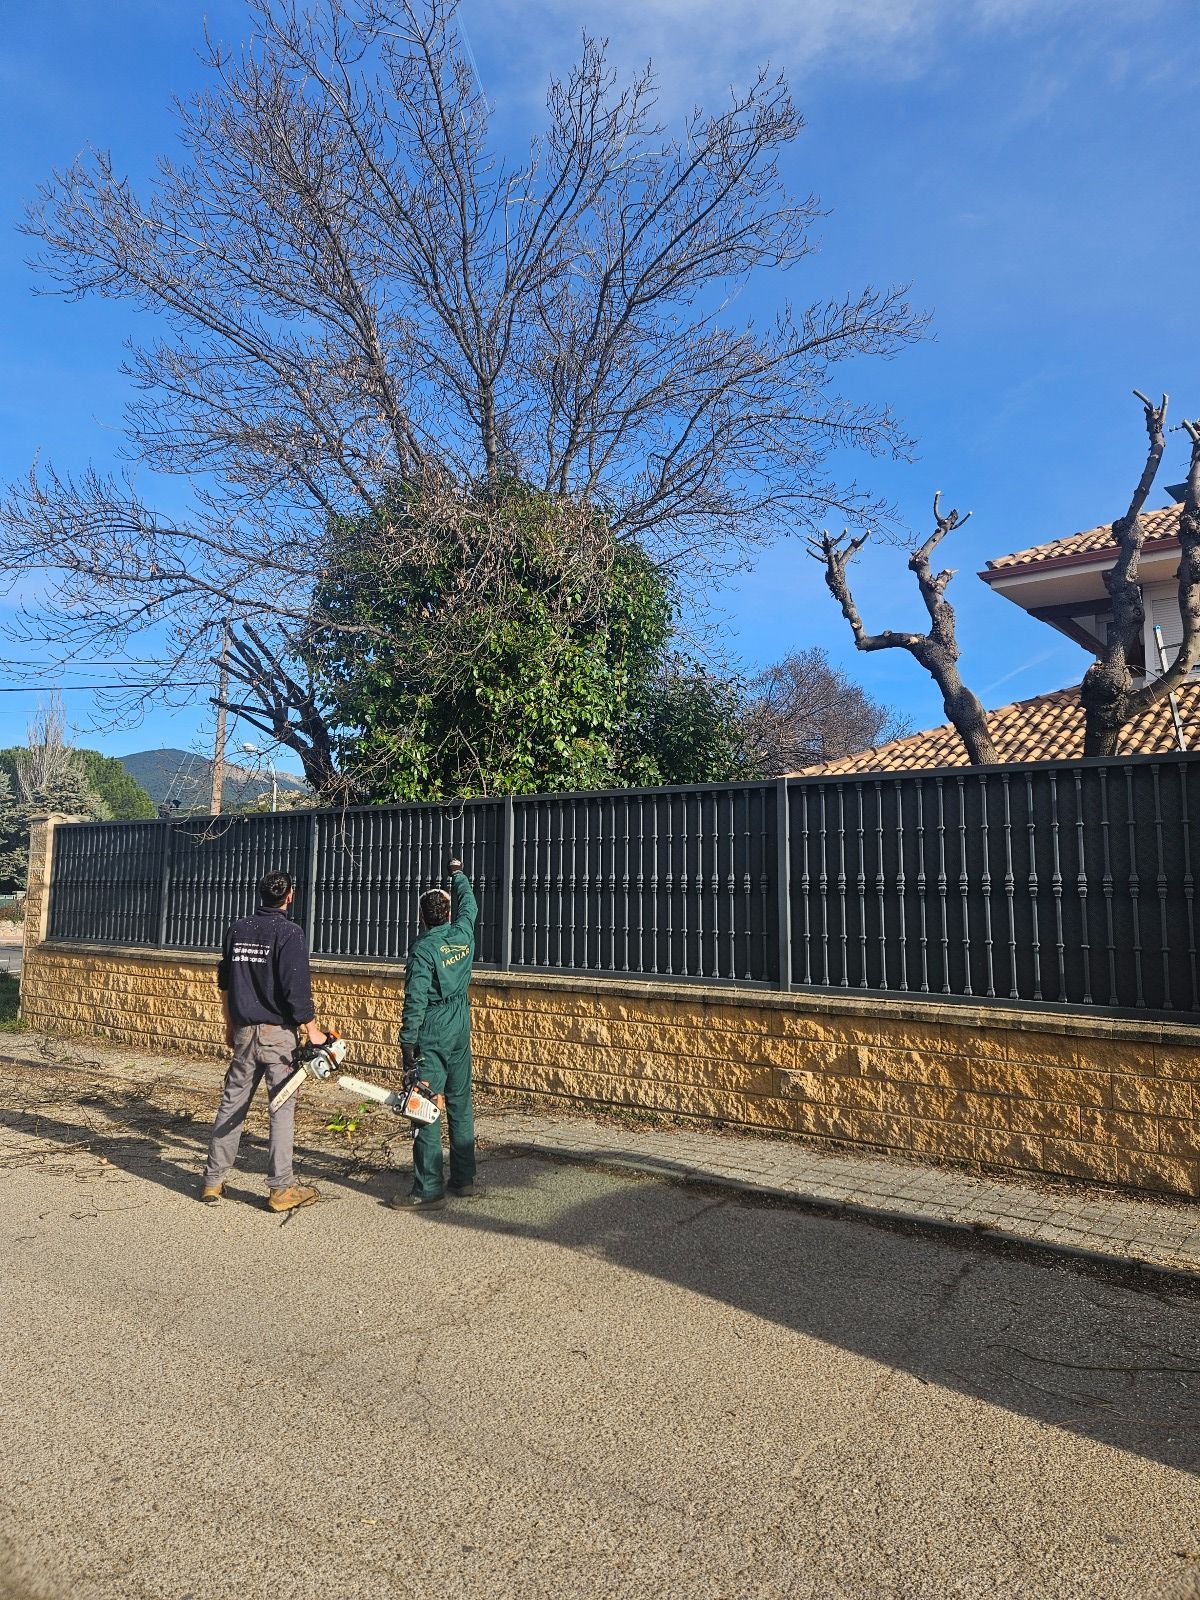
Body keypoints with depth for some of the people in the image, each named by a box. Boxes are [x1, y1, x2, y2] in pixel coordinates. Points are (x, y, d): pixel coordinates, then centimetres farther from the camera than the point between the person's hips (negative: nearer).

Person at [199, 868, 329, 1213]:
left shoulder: (236, 929, 7)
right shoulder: (290, 933, -12)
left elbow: (224, 983, 16)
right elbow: (297, 990, -16)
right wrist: (313, 1032, -7)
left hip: (244, 1032, 6)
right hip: (278, 1033, -5)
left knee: (232, 1104, 14)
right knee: (283, 1108, 1)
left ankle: (213, 1180, 20)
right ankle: (281, 1188, 5)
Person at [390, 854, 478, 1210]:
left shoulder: (423, 949, -13)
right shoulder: (464, 934, 2)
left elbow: (415, 1001, -17)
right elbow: (468, 903, 23)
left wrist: (408, 1042, -13)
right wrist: (457, 873, 38)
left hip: (431, 1036, -6)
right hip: (460, 1031, 7)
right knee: (460, 1104, 13)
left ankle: (428, 1188, 0)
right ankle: (464, 1178, 20)